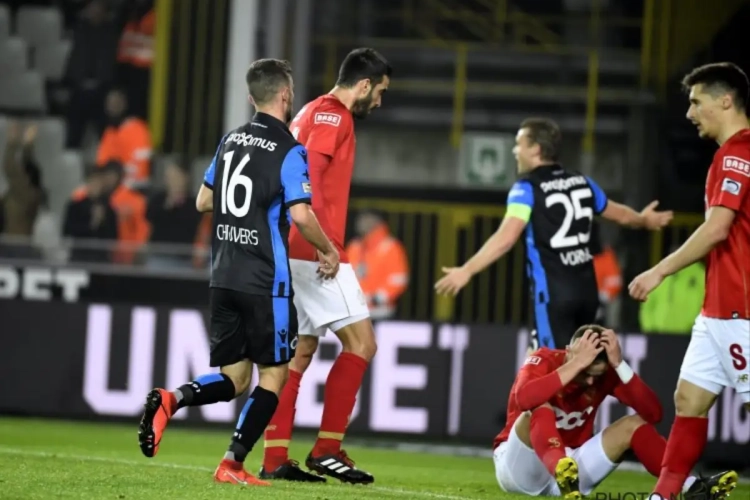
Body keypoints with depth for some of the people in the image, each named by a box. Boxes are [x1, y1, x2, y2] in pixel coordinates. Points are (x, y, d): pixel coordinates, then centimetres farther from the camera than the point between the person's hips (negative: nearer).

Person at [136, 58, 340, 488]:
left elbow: (203, 201, 18)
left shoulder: (231, 141, 11)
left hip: (224, 276, 6)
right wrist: (329, 251, -3)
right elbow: (301, 214, -19)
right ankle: (234, 464, -4)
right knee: (274, 373, 5)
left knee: (235, 379, 11)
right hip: (265, 280, -6)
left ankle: (172, 399, -16)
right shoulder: (289, 151, -10)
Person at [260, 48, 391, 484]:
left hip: (295, 252, 10)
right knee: (361, 342, -7)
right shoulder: (334, 117, -9)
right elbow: (308, 174, -21)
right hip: (316, 252, -10)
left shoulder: (312, 114, 20)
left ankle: (276, 459, 6)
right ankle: (327, 450, -8)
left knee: (300, 351, 9)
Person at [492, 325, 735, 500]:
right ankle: (564, 474, -60)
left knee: (633, 424, -6)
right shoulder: (543, 361, -17)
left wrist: (620, 364, -25)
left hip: (568, 467, 5)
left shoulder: (606, 372, -4)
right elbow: (524, 400, -41)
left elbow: (652, 413, -17)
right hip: (519, 468, -5)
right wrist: (576, 364, -38)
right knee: (540, 408, -32)